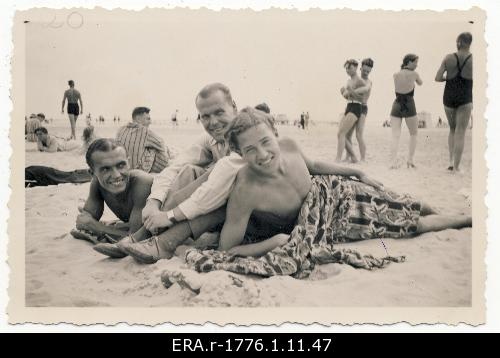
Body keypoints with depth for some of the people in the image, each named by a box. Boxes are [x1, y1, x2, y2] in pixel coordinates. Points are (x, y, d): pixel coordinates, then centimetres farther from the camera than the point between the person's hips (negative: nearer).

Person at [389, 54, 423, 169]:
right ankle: (410, 159, 8)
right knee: (413, 134, 16)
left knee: (395, 136, -3)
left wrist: (405, 68, 22)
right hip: (409, 107, -2)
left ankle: (393, 162, -17)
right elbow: (420, 83, 17)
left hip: (397, 106, 2)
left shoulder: (395, 75, 3)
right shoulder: (414, 74, -3)